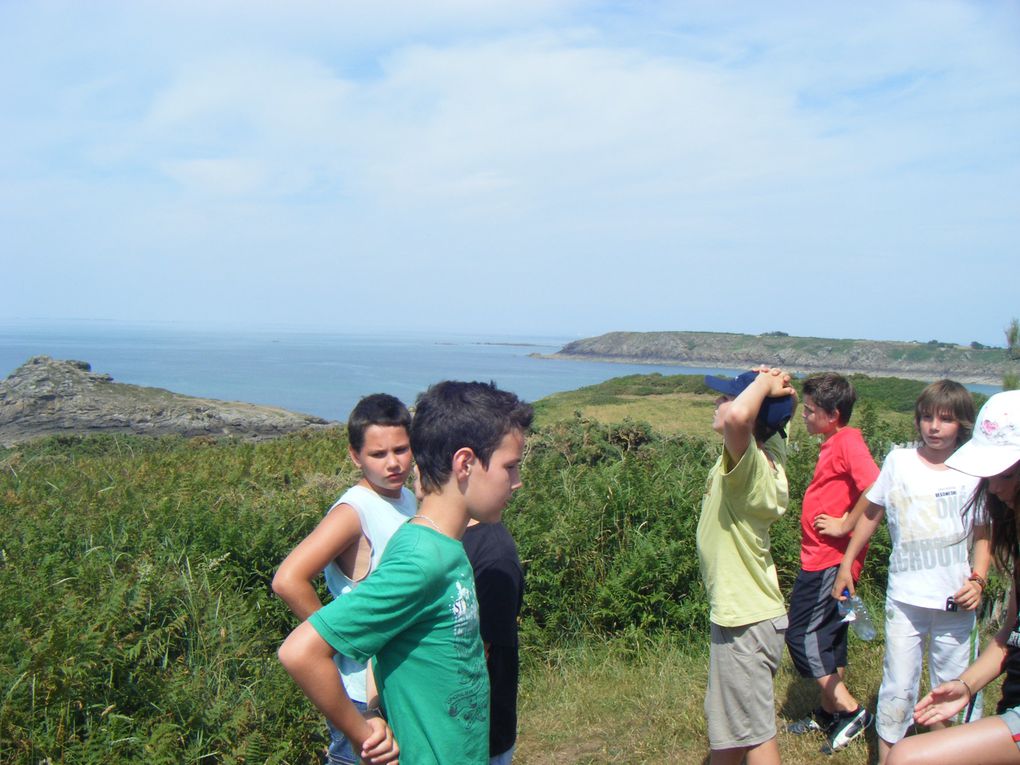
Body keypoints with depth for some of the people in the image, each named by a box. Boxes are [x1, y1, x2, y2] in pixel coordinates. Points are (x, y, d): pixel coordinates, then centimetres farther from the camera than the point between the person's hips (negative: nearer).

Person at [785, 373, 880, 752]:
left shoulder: (849, 443, -18)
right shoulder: (833, 444, 12)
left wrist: (845, 526, -21)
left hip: (830, 560, -10)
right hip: (821, 557, 10)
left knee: (801, 632, -4)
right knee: (827, 634, 17)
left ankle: (850, 710, 4)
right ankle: (829, 712, 29)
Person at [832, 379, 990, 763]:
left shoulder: (974, 471, -2)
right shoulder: (899, 461, 0)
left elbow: (983, 533, 6)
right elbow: (871, 513, 10)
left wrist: (978, 578, -10)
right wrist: (846, 565, 11)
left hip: (954, 602, 0)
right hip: (905, 598, 0)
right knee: (898, 687, 6)